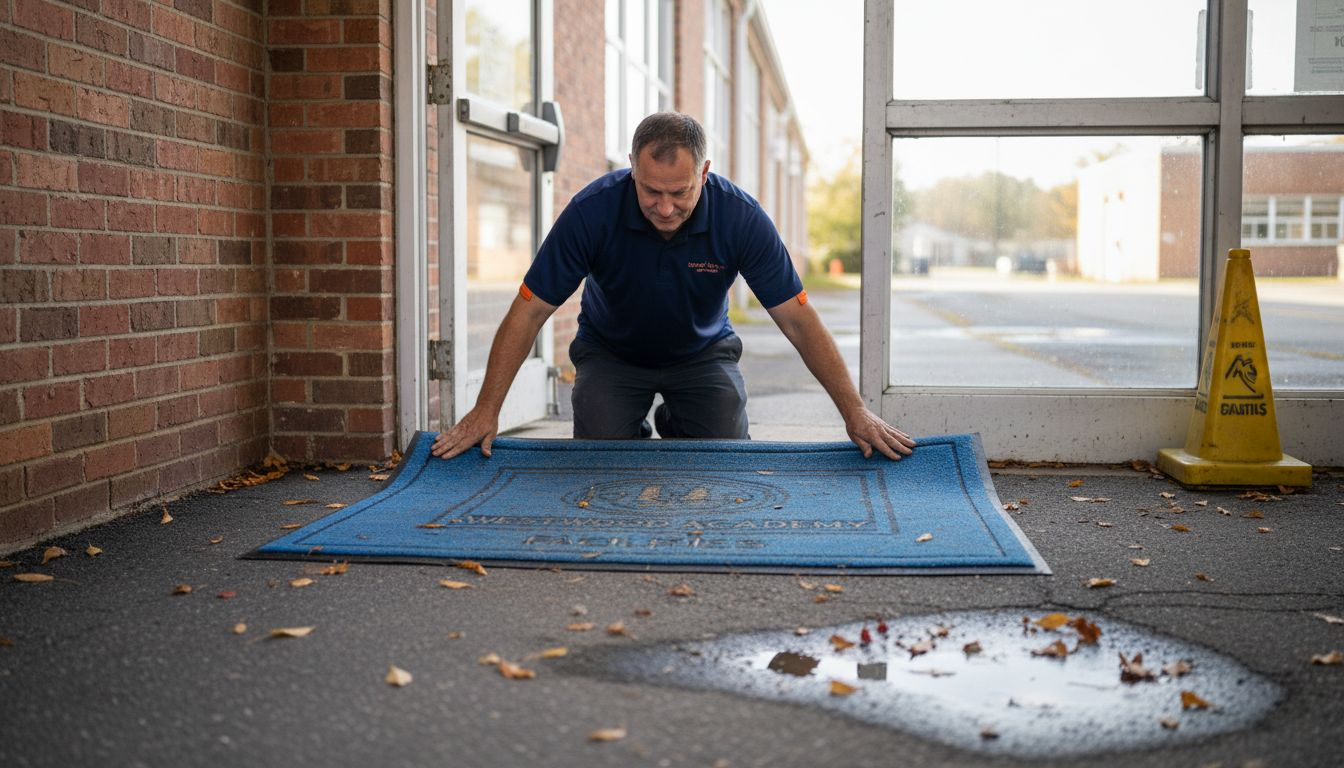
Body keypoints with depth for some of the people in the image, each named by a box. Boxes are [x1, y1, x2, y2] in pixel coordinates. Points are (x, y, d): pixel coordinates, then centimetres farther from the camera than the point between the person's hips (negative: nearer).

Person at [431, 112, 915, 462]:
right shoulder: (593, 211, -29)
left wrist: (855, 411, -27)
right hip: (611, 353, 0)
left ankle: (675, 426, 18)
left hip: (702, 352, 1)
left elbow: (797, 318, -23)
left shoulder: (740, 217, -27)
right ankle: (635, 433, 17)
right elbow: (531, 309, -23)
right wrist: (486, 411, -26)